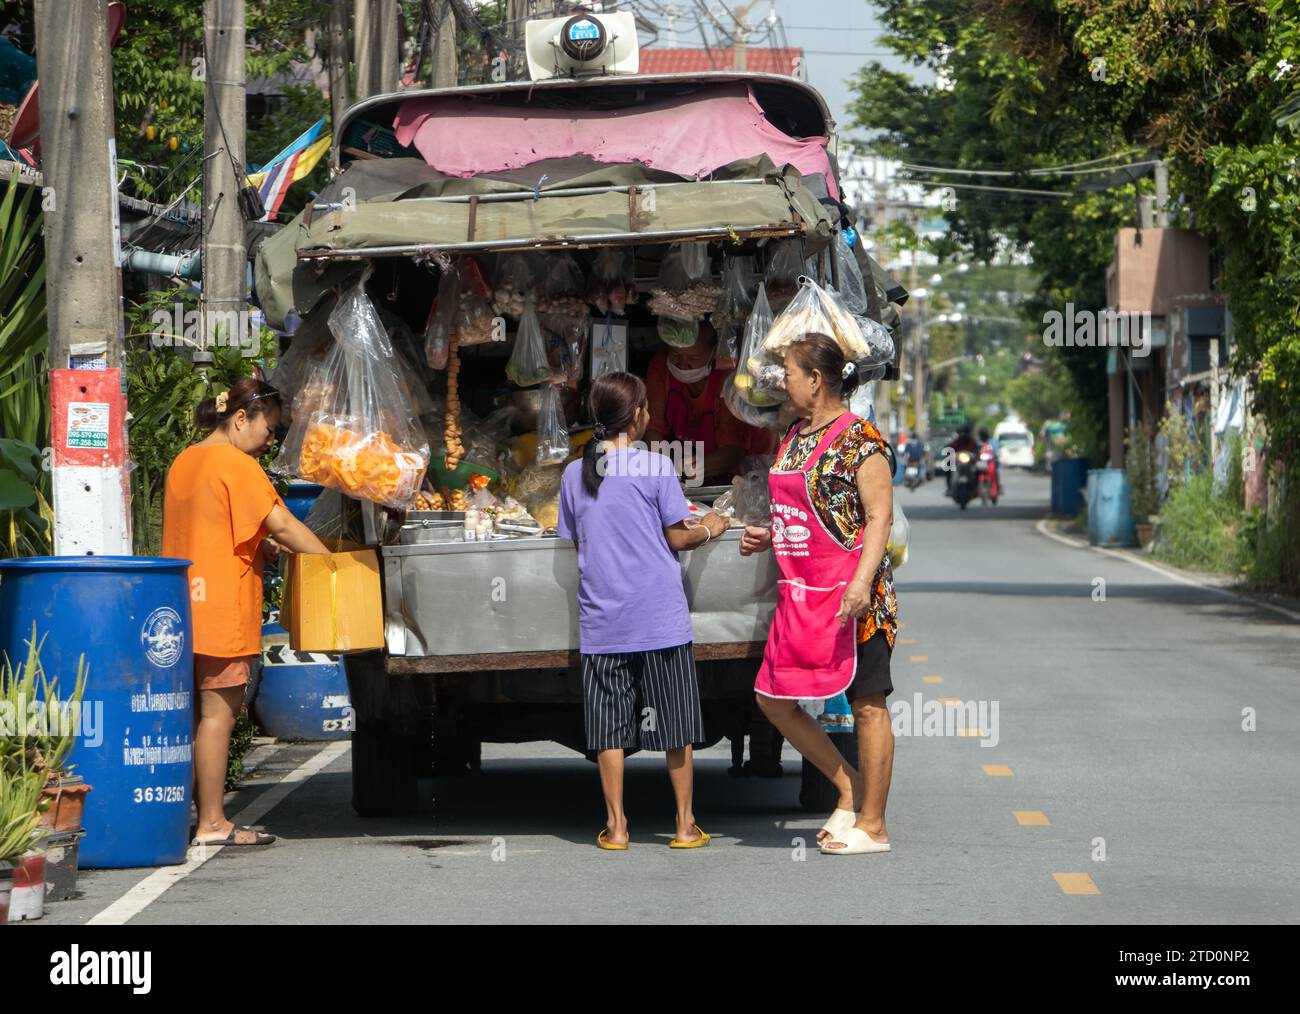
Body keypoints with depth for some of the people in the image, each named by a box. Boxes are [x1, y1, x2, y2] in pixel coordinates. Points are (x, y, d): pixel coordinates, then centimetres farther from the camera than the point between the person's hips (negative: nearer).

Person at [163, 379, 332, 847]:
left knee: (199, 711, 12)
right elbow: (282, 525, -15)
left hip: (185, 608, 9)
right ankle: (212, 823, -4)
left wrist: (262, 548, 11)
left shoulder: (184, 462, 16)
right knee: (218, 711, -6)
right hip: (221, 610, -9)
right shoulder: (236, 464, -12)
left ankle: (204, 816, 15)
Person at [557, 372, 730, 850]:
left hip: (602, 623, 3)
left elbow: (576, 542, 11)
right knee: (675, 725, 7)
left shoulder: (575, 474, 3)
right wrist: (708, 528, 15)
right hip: (661, 620, -3)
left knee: (609, 727, 7)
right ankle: (686, 824, 11)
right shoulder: (655, 467, -8)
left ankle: (615, 825, 8)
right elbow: (677, 538, -5)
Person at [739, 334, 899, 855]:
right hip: (800, 594, 9)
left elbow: (879, 515, -15)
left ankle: (872, 824, 5)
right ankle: (849, 788, 20)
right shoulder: (794, 437, 15)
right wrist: (768, 537, 11)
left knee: (867, 703, -1)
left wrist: (862, 580, -25)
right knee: (774, 699, 8)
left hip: (852, 594, -9)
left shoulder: (858, 438, -11)